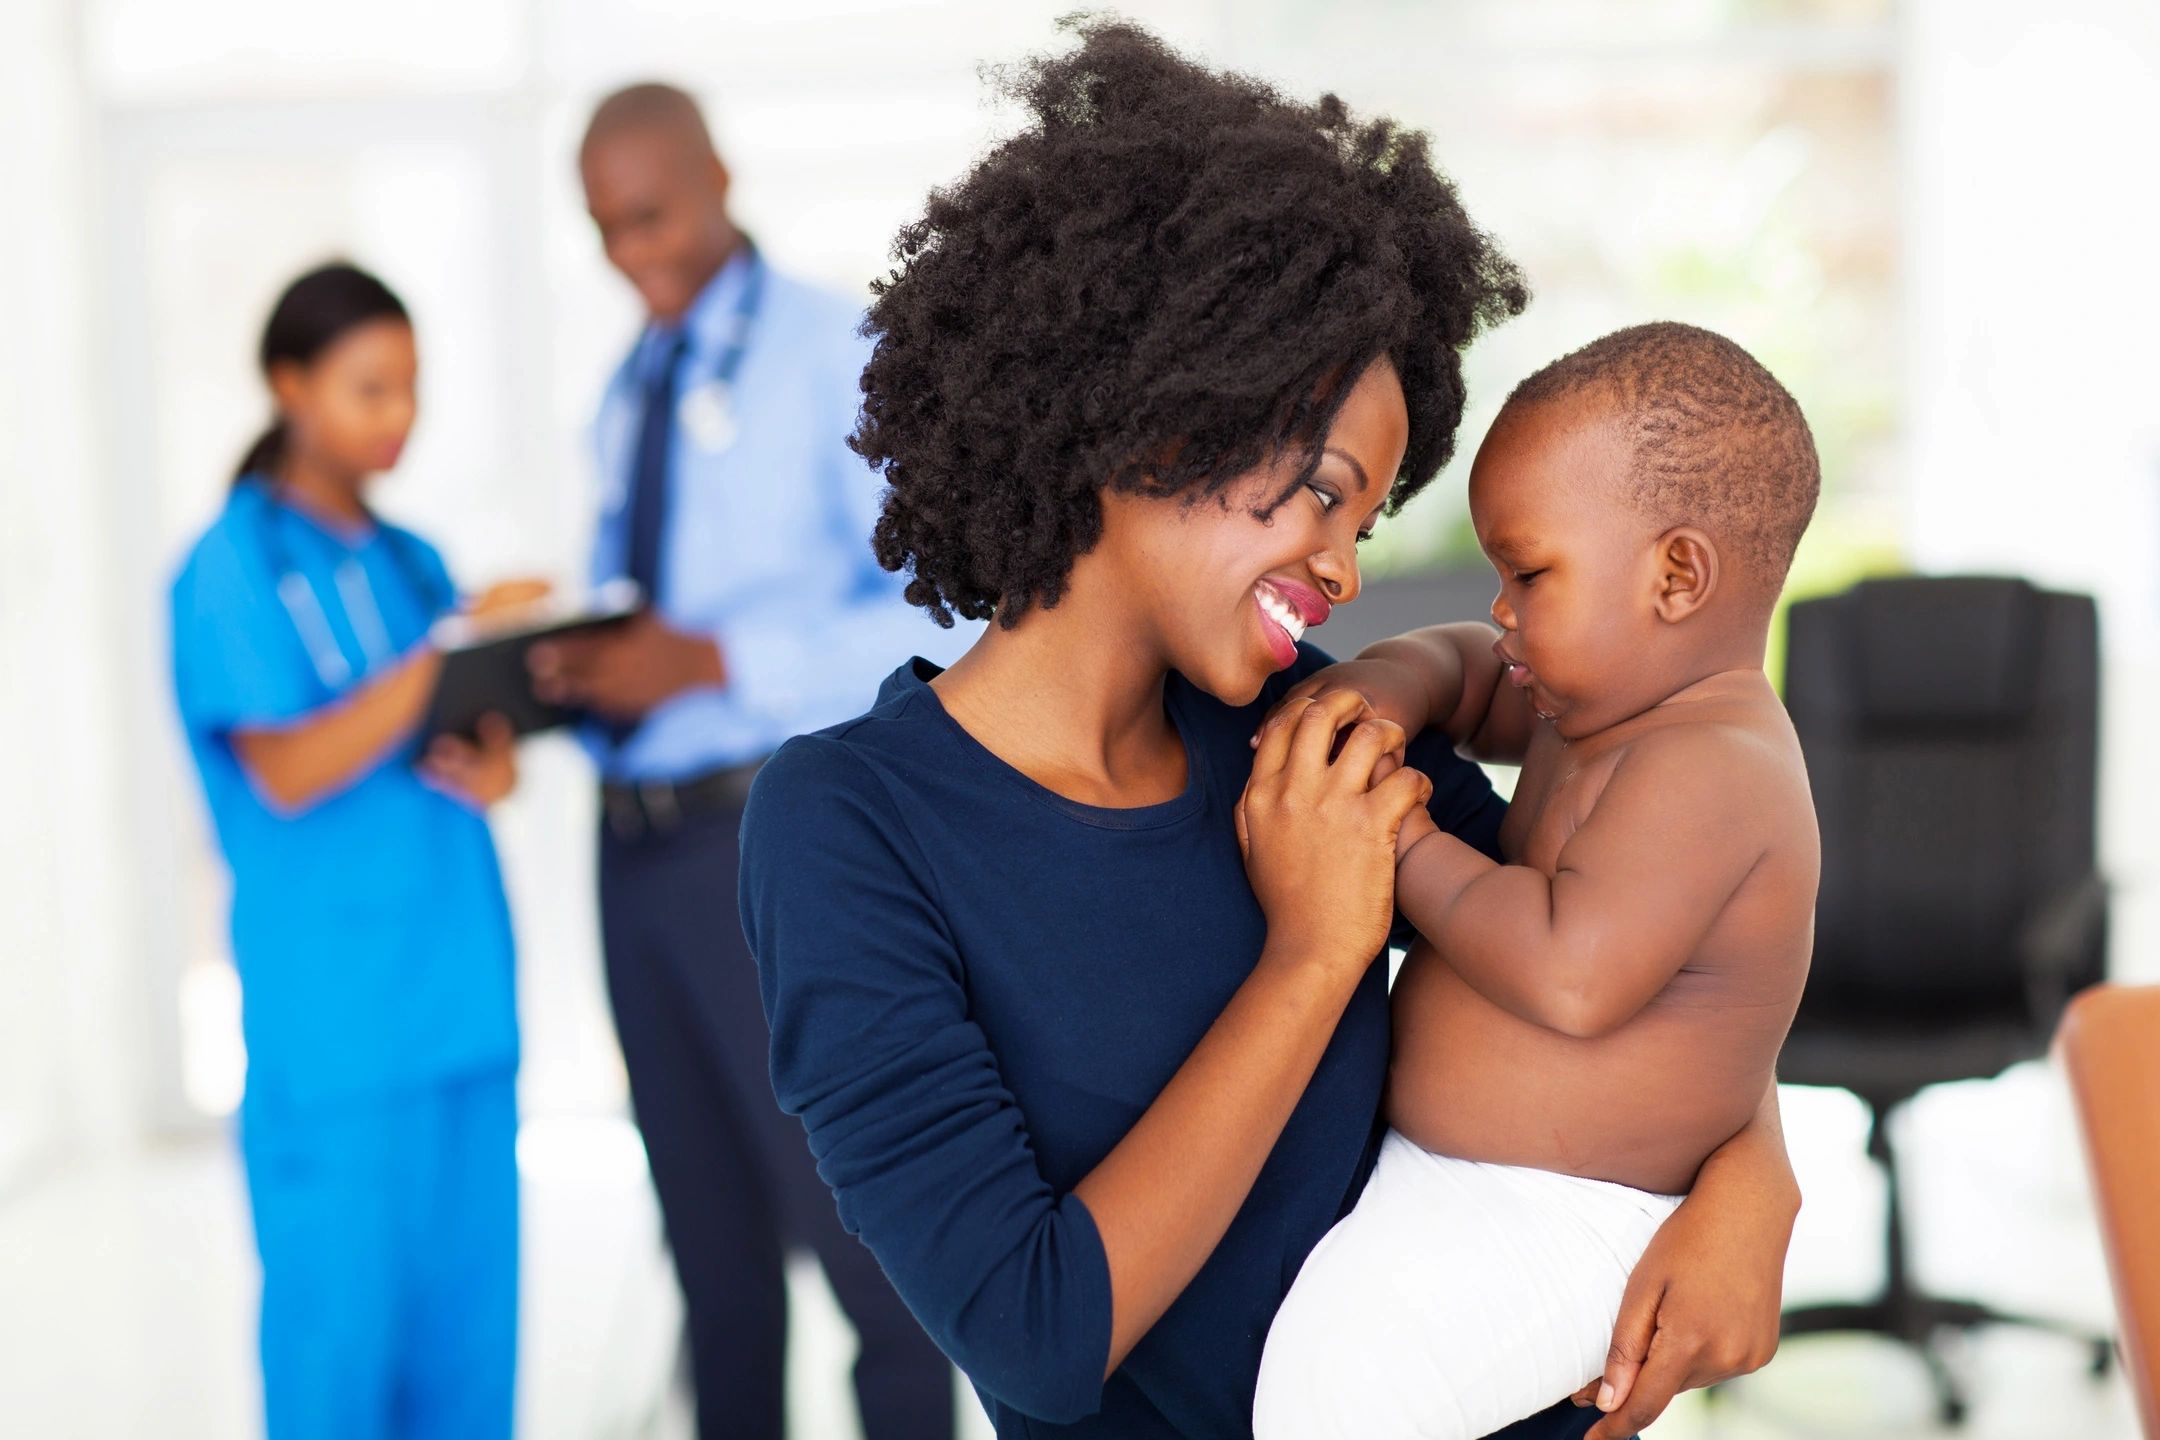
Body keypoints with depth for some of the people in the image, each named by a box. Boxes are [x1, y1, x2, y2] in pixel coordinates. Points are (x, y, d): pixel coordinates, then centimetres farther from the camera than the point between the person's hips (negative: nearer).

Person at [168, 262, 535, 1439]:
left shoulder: (414, 564, 14)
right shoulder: (236, 568, -4)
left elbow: (479, 730, 14)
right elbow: (288, 772, -13)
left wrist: (493, 768, -10)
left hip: (463, 992, 6)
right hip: (334, 1019, -6)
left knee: (470, 1299, 8)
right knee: (345, 1309, -2)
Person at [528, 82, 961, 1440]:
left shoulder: (833, 353, -6)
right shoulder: (629, 390, 14)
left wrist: (711, 662, -22)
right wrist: (573, 664, -3)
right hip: (637, 839, 6)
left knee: (852, 1214, -3)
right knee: (710, 1233, 14)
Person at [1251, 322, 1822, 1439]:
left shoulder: (1711, 769, -22)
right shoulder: (1616, 702, 8)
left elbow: (1574, 977, -32)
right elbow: (1470, 674, 23)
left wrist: (1409, 844, -19)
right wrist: (1391, 678, 0)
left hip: (1545, 1223, -11)